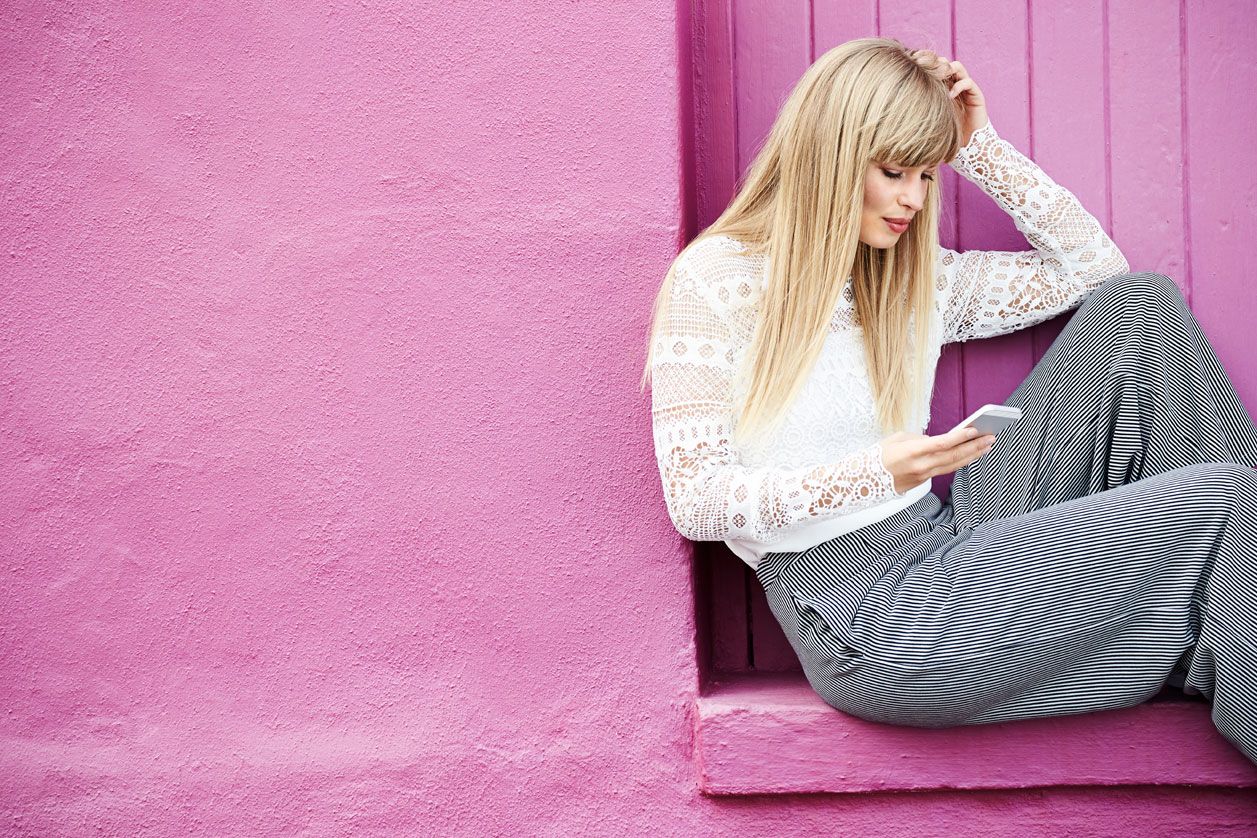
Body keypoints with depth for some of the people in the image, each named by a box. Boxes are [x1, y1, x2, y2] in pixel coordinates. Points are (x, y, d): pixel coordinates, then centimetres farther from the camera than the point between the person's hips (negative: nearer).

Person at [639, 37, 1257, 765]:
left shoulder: (916, 279, 15)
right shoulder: (716, 280, -5)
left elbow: (1092, 266, 20)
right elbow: (694, 501, -13)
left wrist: (980, 149, 10)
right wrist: (872, 475, -27)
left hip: (950, 542, 8)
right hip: (859, 616, -7)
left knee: (1140, 302, -1)